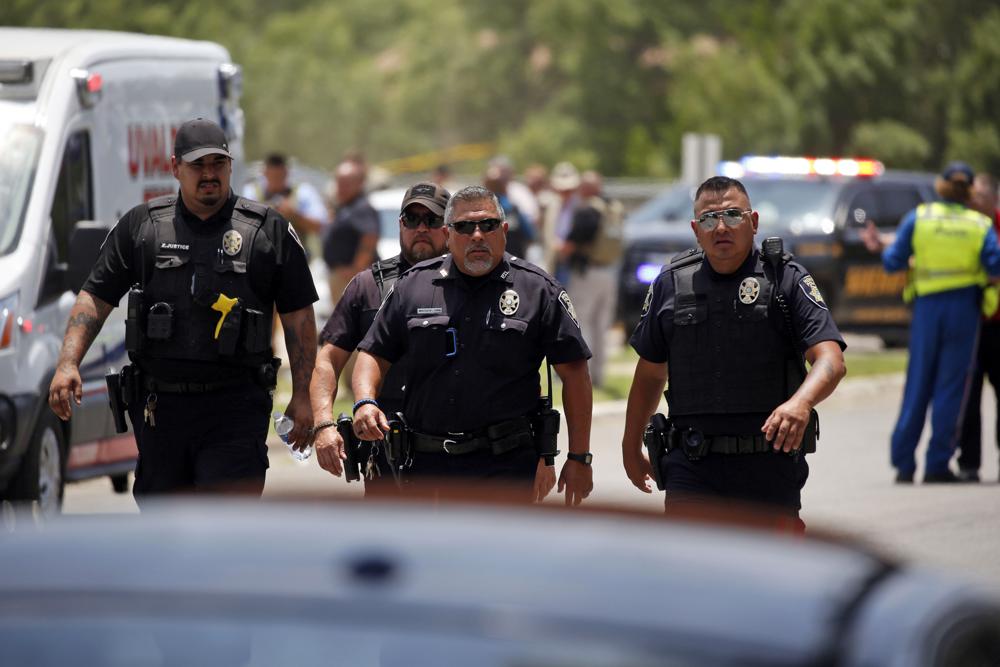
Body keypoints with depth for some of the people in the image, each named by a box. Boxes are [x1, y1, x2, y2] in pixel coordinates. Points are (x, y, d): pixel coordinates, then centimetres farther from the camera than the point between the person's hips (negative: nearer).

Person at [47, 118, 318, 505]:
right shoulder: (139, 226, 9)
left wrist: (301, 396, 2)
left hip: (235, 407, -3)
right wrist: (68, 363, -6)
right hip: (159, 404, 3)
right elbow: (96, 298, 8)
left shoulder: (269, 231, 4)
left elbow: (298, 316, 6)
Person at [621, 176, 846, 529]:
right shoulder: (672, 284, 7)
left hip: (769, 463, -1)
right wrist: (631, 446, 24)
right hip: (692, 466, 1)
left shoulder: (786, 280, -2)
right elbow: (650, 371, 19)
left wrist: (800, 403, -33)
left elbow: (831, 360, -12)